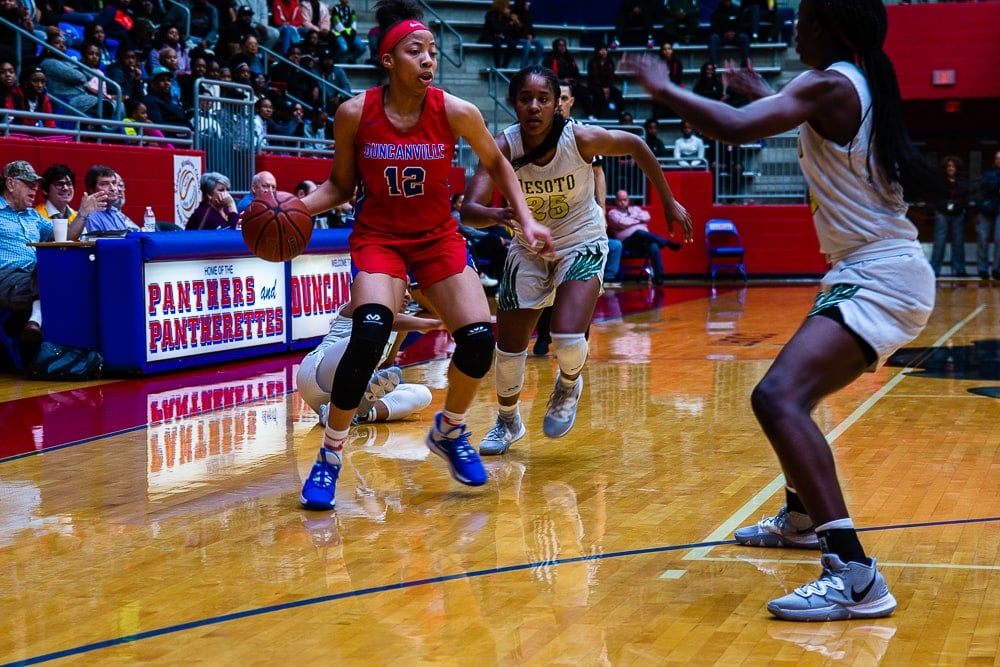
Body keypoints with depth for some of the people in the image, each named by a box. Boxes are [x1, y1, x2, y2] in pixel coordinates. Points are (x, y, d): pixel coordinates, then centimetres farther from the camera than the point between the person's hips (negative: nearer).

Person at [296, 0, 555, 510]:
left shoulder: (455, 113, -12)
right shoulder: (354, 114, -14)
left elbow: (496, 164, 5)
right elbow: (340, 186, -1)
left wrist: (525, 220, -2)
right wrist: (295, 206, -19)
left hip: (438, 237, 2)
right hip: (378, 235, -2)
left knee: (480, 339, -12)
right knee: (370, 334, -27)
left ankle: (449, 431, 20)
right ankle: (329, 457, -11)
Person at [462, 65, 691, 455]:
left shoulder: (581, 139, -24)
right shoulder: (503, 147, -22)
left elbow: (636, 146, -5)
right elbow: (469, 210, -32)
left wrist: (669, 203, 1)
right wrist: (498, 215, -55)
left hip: (582, 244, -2)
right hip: (529, 248, 2)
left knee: (568, 339, -21)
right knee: (508, 347, 4)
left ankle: (569, 386, 16)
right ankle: (508, 422, 33)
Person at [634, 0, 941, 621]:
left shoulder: (828, 84, -14)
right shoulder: (860, 85, 13)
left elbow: (736, 127, -27)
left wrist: (664, 89, -13)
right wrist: (765, 93, 44)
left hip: (879, 278, -11)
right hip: (876, 272, 11)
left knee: (778, 397, -27)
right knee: (793, 393, 29)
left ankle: (855, 576, -35)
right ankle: (802, 517, 49)